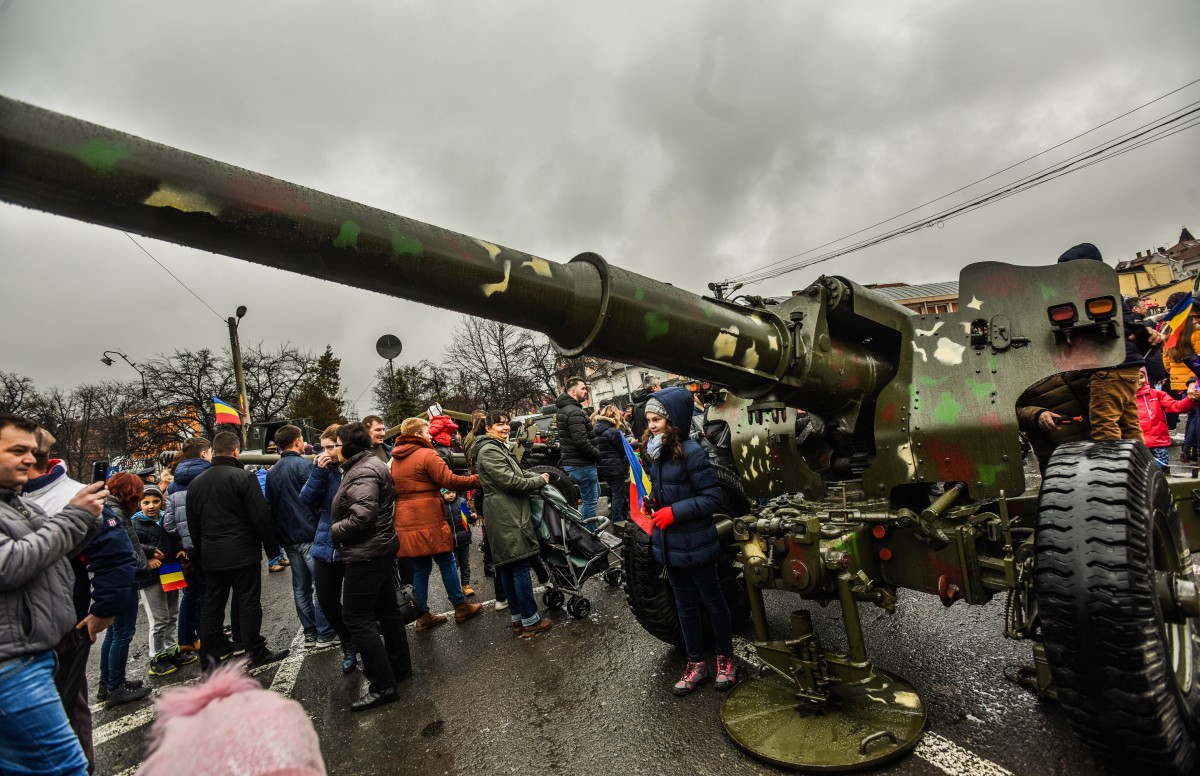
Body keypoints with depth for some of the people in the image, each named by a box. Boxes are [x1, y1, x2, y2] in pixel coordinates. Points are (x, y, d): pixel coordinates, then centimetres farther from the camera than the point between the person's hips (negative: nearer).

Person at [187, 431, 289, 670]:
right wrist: (272, 547, -4)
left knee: (212, 604, 14)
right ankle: (257, 653, 10)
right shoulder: (244, 477, -13)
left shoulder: (196, 482, 9)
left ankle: (209, 655, 20)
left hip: (211, 555, 6)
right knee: (249, 603, 2)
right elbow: (261, 517, -14)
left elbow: (193, 524, 16)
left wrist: (201, 555, 23)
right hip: (243, 553, -6)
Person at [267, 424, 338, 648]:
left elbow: (270, 505, 16)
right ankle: (325, 634, 1)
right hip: (309, 533, -8)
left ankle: (310, 633, 18)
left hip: (287, 537, 8)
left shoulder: (272, 472, 13)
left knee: (300, 585, 12)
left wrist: (280, 535, 22)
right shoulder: (303, 465, -11)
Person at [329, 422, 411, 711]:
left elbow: (362, 516, -27)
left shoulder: (362, 473, -19)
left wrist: (335, 531, -12)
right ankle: (399, 666, 31)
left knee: (357, 616, -5)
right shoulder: (370, 465, 14)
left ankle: (383, 686, 0)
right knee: (387, 609, 18)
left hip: (366, 555, -11)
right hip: (381, 549, 11)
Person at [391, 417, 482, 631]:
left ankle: (423, 616, 17)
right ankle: (460, 607, 15)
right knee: (447, 563, 6)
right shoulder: (426, 455, -11)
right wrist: (478, 479, -9)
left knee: (420, 569, 12)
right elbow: (450, 480, -17)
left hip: (405, 524, 7)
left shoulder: (395, 460, 14)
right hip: (428, 522, -7)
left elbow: (394, 490, 20)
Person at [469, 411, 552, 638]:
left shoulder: (499, 448, 20)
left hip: (505, 515, 11)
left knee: (508, 566, 13)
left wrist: (537, 476, 9)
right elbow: (510, 481, -19)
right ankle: (530, 620, 1)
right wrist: (539, 481, -7)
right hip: (507, 516, -11)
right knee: (520, 566, -6)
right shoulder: (489, 451, -14)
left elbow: (516, 473, 25)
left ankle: (518, 618, 20)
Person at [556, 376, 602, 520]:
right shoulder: (575, 412, -20)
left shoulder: (564, 409, 14)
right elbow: (581, 441, -28)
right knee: (590, 500, 1)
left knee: (595, 494, 24)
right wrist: (598, 455, -12)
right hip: (581, 464, -10)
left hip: (572, 461, 10)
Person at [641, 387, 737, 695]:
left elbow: (712, 497, -21)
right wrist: (650, 503, -4)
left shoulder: (691, 453, -21)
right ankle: (696, 663, 33)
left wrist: (673, 512, -24)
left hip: (695, 544, -7)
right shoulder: (655, 453, 2)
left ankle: (725, 657, 34)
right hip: (669, 545, 7)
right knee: (685, 605, 18)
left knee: (712, 600, 14)